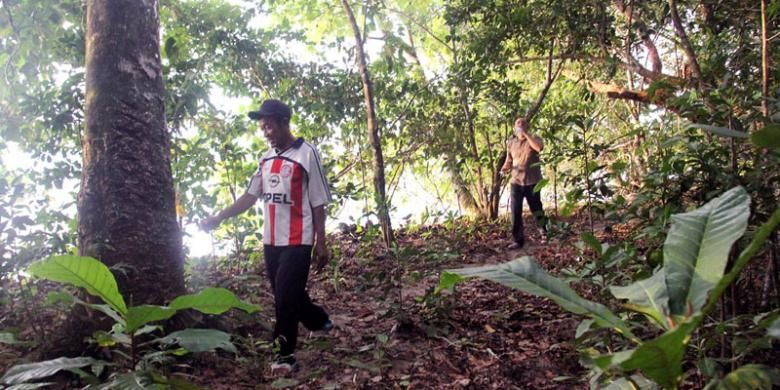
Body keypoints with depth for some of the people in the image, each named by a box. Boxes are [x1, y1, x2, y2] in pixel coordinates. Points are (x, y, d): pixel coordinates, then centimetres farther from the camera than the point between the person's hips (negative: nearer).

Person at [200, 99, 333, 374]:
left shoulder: (306, 154, -8)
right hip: (271, 241, 7)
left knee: (286, 295, -8)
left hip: (298, 241, -7)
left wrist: (321, 244, -8)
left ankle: (285, 354, 5)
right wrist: (219, 218, 3)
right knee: (285, 295, 14)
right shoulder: (266, 158, 10)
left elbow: (318, 204, -8)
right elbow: (251, 196, 12)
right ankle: (320, 321, 37)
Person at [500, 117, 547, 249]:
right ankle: (518, 240, 5)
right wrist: (505, 168, -6)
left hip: (532, 182, -3)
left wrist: (526, 134, -24)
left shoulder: (534, 138, -4)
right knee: (516, 213, -3)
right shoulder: (510, 143, 6)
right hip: (516, 182, 3)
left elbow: (539, 148, -28)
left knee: (537, 210, 10)